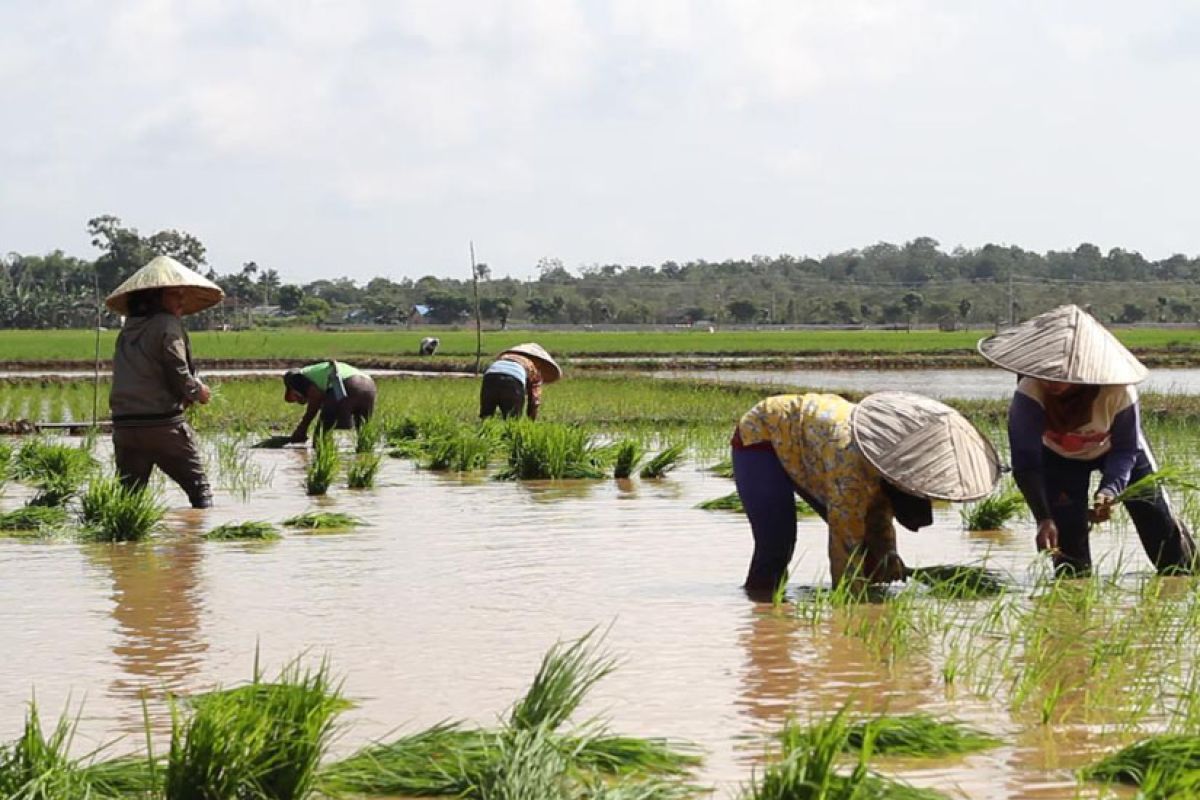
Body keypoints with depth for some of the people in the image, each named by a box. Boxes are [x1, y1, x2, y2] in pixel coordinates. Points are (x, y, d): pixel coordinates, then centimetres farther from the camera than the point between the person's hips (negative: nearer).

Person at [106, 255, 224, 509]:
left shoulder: (128, 330, 15)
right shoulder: (167, 325, -7)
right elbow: (178, 374, -14)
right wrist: (198, 391, 6)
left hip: (124, 424, 6)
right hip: (163, 424, -6)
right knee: (199, 489, 4)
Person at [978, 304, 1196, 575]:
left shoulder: (1119, 392, -38)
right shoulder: (1029, 393, -38)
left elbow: (1126, 450, -23)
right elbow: (1025, 463, -36)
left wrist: (1110, 489, -42)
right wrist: (1044, 518, -46)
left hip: (1113, 450, 0)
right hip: (1060, 457, 0)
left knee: (1158, 519, 3)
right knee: (1068, 533, -12)